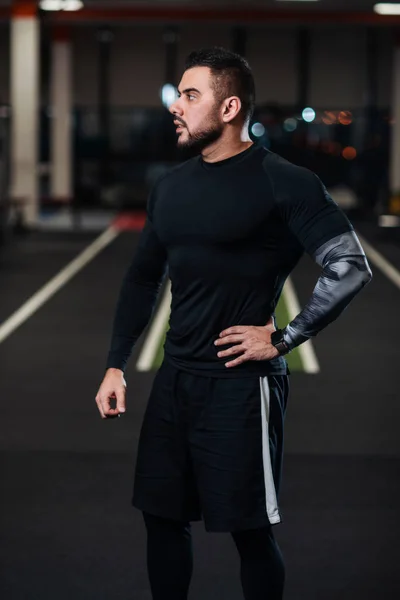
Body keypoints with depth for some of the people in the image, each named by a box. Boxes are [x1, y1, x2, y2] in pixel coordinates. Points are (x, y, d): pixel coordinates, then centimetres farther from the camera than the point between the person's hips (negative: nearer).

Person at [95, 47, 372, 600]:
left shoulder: (282, 182, -12)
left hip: (242, 383, -6)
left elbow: (350, 269, -17)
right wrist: (115, 367, 13)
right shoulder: (171, 186, 10)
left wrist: (282, 341, -13)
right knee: (163, 515, 12)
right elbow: (143, 278, 18)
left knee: (251, 530, 2)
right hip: (175, 379, 7)